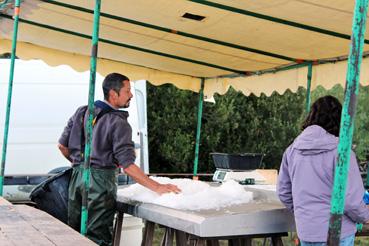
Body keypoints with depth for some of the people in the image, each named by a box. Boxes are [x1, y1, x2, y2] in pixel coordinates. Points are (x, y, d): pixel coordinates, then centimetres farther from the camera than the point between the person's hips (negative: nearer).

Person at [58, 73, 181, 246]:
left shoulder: (82, 112, 7)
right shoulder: (118, 123, -12)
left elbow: (62, 145, 11)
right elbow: (127, 165, -17)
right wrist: (157, 187, -16)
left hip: (77, 176, 7)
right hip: (100, 181, -7)